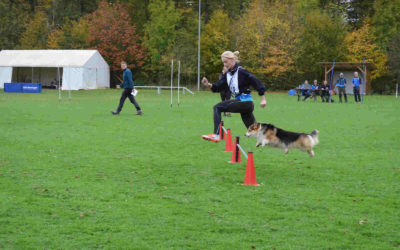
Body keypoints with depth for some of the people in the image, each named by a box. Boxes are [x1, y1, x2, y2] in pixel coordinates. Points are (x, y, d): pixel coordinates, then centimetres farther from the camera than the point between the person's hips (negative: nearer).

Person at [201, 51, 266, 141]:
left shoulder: (241, 71, -11)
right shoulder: (228, 74, 12)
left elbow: (256, 82, -12)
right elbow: (218, 86, 11)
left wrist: (263, 99, -12)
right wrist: (208, 85, -8)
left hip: (245, 101, -8)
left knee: (218, 107, -14)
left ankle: (216, 135, -20)